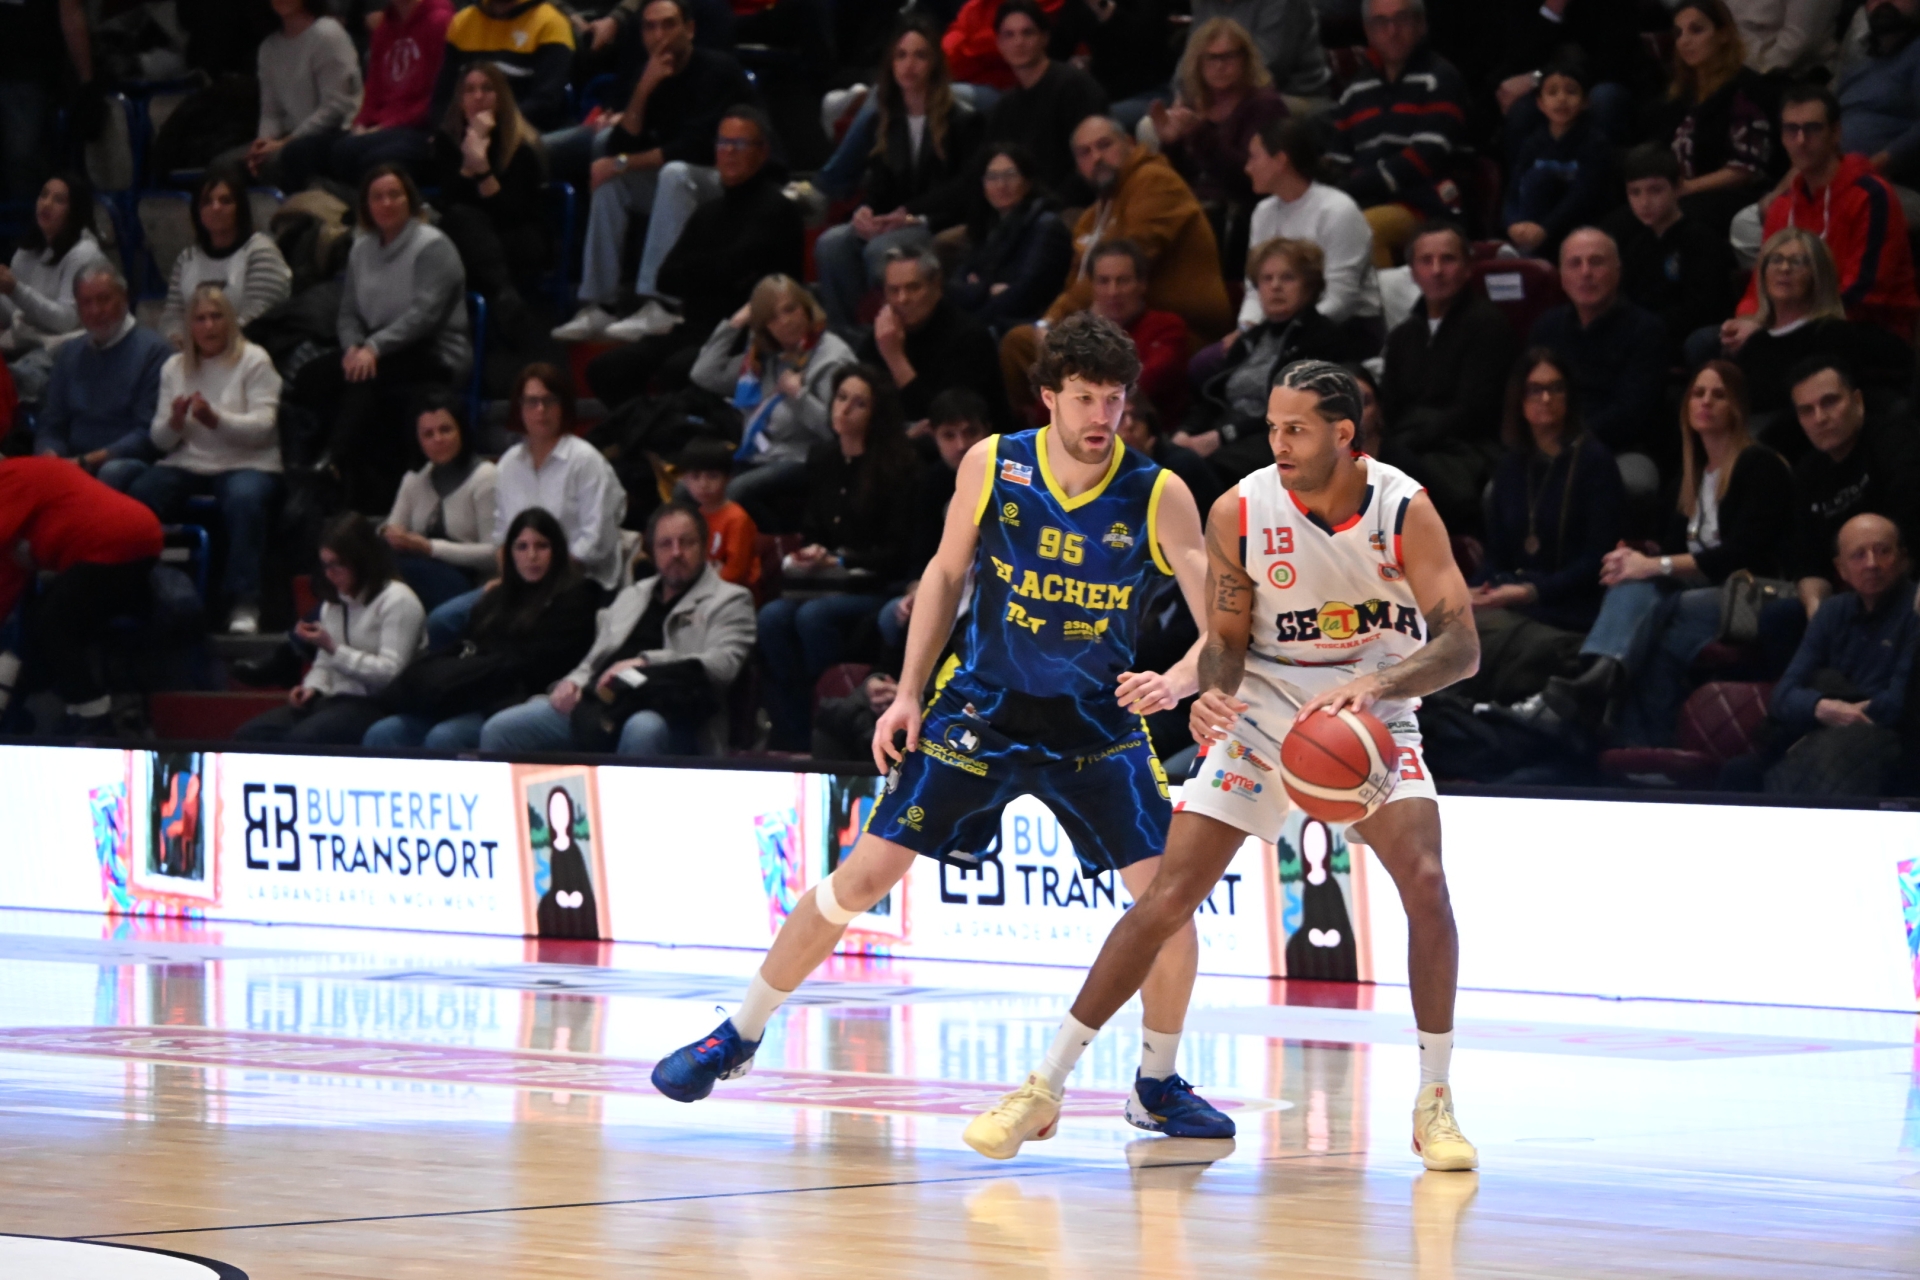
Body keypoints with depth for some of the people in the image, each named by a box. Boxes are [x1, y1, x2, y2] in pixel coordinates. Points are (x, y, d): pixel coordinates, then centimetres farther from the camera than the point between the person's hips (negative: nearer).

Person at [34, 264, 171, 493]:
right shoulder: (68, 354, 17)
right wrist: (50, 455, -9)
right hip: (74, 466, 4)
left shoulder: (152, 351, -3)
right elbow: (51, 427, 16)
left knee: (112, 472, -38)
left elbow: (149, 433, -10)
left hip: (131, 465, -4)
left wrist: (87, 461, -17)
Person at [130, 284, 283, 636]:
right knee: (138, 495, -28)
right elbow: (161, 441, 10)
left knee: (244, 499, -38)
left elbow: (263, 427, -9)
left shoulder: (254, 362, 2)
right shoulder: (174, 369, 15)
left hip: (246, 464, -3)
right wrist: (175, 420, -14)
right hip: (187, 465, 3)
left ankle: (243, 605, -36)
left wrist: (216, 419, -25)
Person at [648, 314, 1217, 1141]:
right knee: (865, 873, -3)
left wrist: (1180, 679, -38)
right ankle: (737, 1037, 12)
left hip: (1097, 723, 0)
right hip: (982, 708, 0)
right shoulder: (992, 466, -9)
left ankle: (1157, 1086, 9)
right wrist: (907, 695, 0)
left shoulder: (1157, 496, -13)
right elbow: (947, 575, 5)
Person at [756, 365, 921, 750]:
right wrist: (808, 554, 0)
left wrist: (837, 560, -17)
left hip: (877, 588, -6)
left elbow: (896, 552, -8)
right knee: (773, 616, -26)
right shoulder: (822, 461, 13)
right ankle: (789, 739, -25)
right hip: (828, 585, 6)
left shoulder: (896, 468, -6)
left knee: (813, 616, -34)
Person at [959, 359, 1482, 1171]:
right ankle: (1045, 1085, 2)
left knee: (1425, 881, -22)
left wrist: (1376, 684, -40)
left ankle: (1434, 1102, -9)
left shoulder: (1403, 510, -17)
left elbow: (1462, 645, -22)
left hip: (1370, 708, -1)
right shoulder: (1240, 511, -14)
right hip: (1264, 705, 1)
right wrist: (1215, 693, -28)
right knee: (1168, 897, -6)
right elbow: (1226, 639, -4)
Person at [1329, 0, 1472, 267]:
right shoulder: (1357, 91, 20)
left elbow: (1427, 157, -10)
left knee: (1363, 228, -35)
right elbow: (1337, 162, 19)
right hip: (1365, 206, 5)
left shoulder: (1439, 80, 2)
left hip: (1427, 207, -5)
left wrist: (1357, 185, -16)